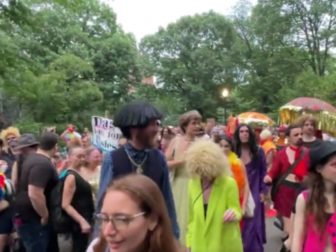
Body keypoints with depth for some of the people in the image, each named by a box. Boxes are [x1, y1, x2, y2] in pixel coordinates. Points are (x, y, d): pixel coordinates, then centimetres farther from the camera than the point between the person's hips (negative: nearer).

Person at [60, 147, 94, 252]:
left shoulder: (77, 175, 11)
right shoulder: (71, 176, -18)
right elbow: (66, 205, -23)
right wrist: (82, 221, -27)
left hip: (83, 221, 10)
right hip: (78, 223, -10)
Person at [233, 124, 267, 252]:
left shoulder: (258, 151, 1)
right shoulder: (233, 151, -1)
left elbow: (263, 172, 4)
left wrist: (263, 191, -1)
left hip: (254, 192, 0)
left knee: (252, 225, -2)